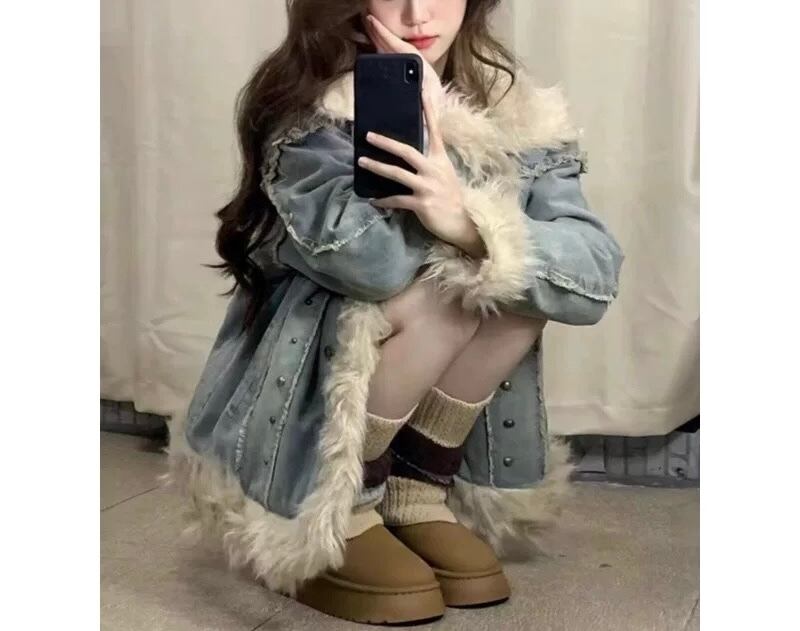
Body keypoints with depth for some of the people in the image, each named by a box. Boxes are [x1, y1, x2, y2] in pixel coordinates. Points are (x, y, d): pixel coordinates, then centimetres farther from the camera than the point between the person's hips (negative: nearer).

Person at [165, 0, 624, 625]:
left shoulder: (514, 109, -5)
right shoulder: (309, 105, -17)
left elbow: (596, 271, -18)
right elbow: (373, 262, -32)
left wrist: (471, 223, -35)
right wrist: (417, 116, -22)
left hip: (397, 419, 5)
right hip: (299, 378, -4)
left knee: (521, 266, -17)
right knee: (442, 293, -27)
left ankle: (417, 492, -5)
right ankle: (336, 520, -11)